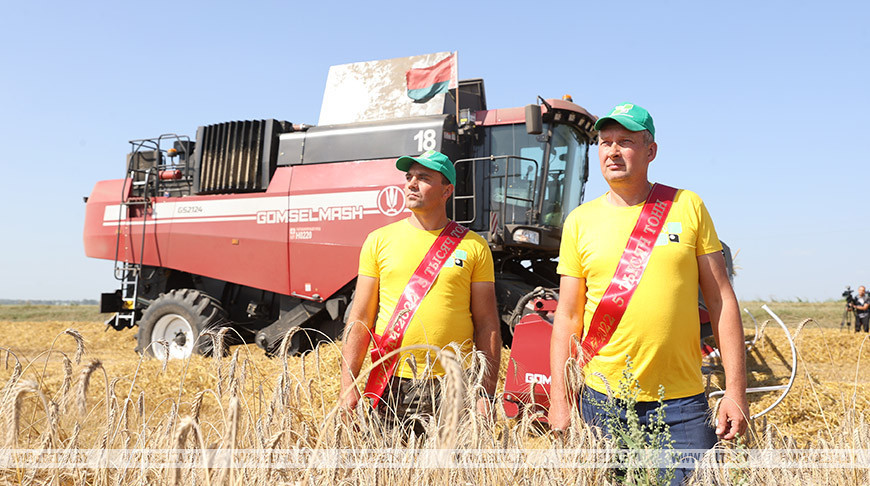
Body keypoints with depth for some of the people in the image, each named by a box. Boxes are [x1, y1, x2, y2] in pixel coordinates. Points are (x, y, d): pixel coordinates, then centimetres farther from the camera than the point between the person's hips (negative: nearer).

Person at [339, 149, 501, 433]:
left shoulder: (473, 247, 4)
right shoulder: (379, 240, 5)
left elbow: (487, 324, 4)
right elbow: (360, 319, 5)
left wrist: (486, 394, -1)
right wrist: (348, 385, -2)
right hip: (391, 386, 1)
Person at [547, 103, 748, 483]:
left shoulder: (687, 207, 3)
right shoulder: (580, 221, 3)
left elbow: (721, 301, 3)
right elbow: (568, 317, 5)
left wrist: (736, 390, -2)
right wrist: (559, 401, 0)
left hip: (681, 402, 0)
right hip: (604, 401, 1)